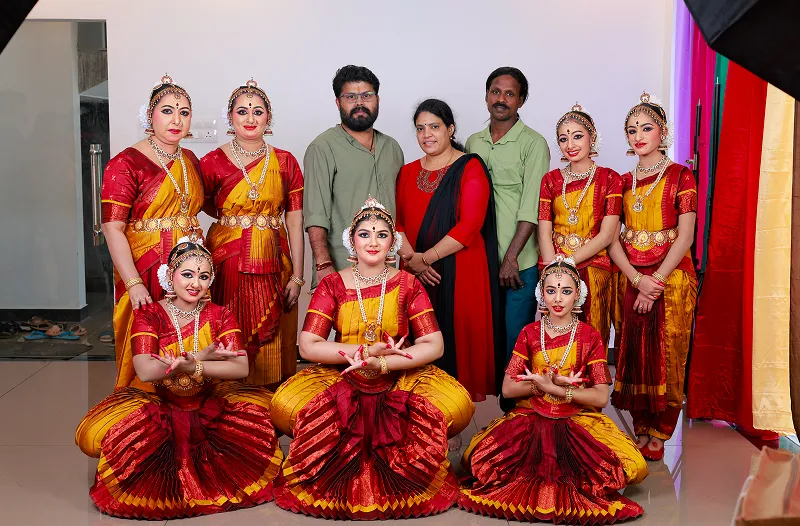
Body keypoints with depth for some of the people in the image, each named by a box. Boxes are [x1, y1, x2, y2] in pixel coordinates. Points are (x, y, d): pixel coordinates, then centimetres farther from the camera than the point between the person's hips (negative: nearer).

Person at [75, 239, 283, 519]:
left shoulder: (219, 315, 0)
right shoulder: (148, 314, -4)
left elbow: (241, 368, -15)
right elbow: (145, 371, -20)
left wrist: (192, 366, -29)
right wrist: (201, 356, -22)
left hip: (210, 408, 2)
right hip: (160, 408, -2)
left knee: (264, 410, -23)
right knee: (95, 434, -28)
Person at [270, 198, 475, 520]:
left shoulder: (408, 285, 2)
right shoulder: (332, 285, 1)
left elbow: (434, 346, -7)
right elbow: (308, 346, -8)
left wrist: (382, 363, -20)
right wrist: (364, 352, -17)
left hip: (400, 380, 0)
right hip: (342, 382, 0)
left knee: (458, 405, -29)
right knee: (285, 404, -30)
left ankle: (400, 453, -2)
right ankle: (345, 453, -4)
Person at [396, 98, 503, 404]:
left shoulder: (470, 168, -2)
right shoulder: (408, 172, 15)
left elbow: (470, 225, -12)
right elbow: (397, 221, 7)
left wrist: (425, 257, -14)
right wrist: (411, 260, -10)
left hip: (460, 272, -4)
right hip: (416, 275, 4)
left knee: (459, 336, -4)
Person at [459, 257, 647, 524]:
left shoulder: (589, 336, 2)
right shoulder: (529, 333, 6)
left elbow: (600, 397, -4)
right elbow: (507, 389, 2)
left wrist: (553, 388, -14)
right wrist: (545, 383, -13)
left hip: (578, 419, -1)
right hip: (531, 418, 1)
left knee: (633, 467, -28)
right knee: (477, 458, -27)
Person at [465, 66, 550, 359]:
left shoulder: (533, 144, -4)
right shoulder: (473, 143, 13)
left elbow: (531, 207, -10)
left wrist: (511, 257, -15)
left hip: (518, 263, -5)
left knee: (514, 339, 1)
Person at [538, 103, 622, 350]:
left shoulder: (609, 178, 1)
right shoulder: (551, 179, 8)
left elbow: (606, 235, -7)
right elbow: (544, 233, 0)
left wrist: (569, 261, -15)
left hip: (593, 270, -2)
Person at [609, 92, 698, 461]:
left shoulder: (680, 176, 0)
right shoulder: (624, 182, 12)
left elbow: (685, 237, -9)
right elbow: (612, 237, 3)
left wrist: (655, 282, -16)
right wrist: (637, 279, -12)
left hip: (670, 278, -4)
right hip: (630, 278, 4)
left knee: (665, 358, -1)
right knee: (633, 358, 5)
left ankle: (658, 438, 9)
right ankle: (641, 434, 16)